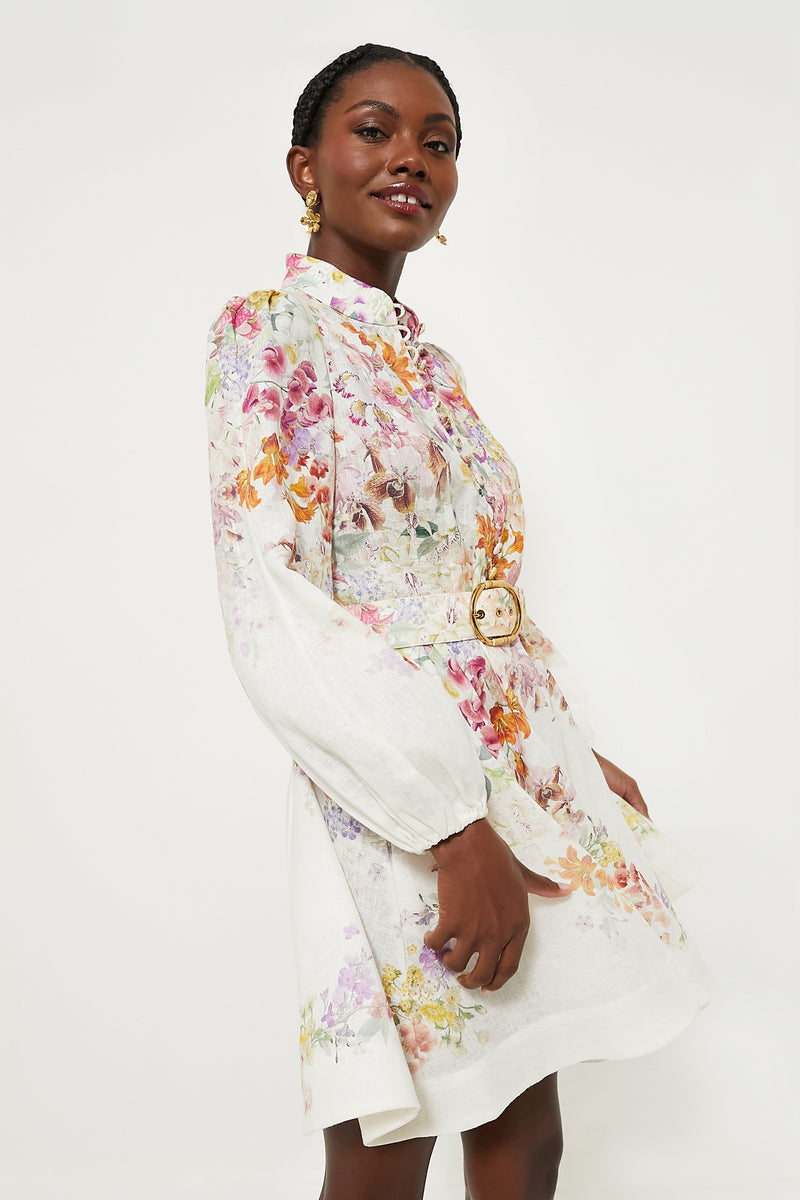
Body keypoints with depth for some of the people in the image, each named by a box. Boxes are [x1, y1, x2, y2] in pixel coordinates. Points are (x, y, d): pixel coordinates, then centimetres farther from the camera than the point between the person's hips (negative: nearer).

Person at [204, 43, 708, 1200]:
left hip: (527, 775, 7)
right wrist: (458, 831, -20)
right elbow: (278, 624, -18)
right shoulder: (270, 333, -8)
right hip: (400, 803, -7)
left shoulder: (431, 362, 15)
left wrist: (584, 760, 13)